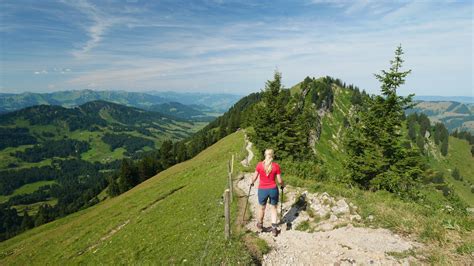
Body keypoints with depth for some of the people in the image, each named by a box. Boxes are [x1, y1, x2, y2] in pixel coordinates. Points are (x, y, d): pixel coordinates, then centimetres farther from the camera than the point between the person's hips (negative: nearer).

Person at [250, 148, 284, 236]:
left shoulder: (259, 165, -10)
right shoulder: (276, 166, -10)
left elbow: (254, 177, -4)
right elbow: (279, 180, -5)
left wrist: (252, 183, 17)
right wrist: (282, 185, 16)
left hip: (262, 190, 0)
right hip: (273, 189, 0)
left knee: (262, 207, 22)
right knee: (273, 208, 19)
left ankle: (260, 224, 42)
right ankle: (274, 228, 17)